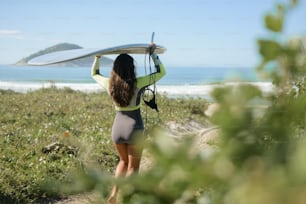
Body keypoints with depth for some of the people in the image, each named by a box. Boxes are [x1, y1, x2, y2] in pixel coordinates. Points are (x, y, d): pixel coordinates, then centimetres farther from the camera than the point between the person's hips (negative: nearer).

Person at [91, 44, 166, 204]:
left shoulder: (109, 84, -6)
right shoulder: (137, 84, -16)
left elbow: (94, 73, 16)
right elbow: (161, 72, -5)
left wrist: (98, 56, 21)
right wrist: (153, 53, 2)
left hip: (117, 127, 4)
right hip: (134, 128, -4)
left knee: (123, 161, 24)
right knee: (133, 166, 10)